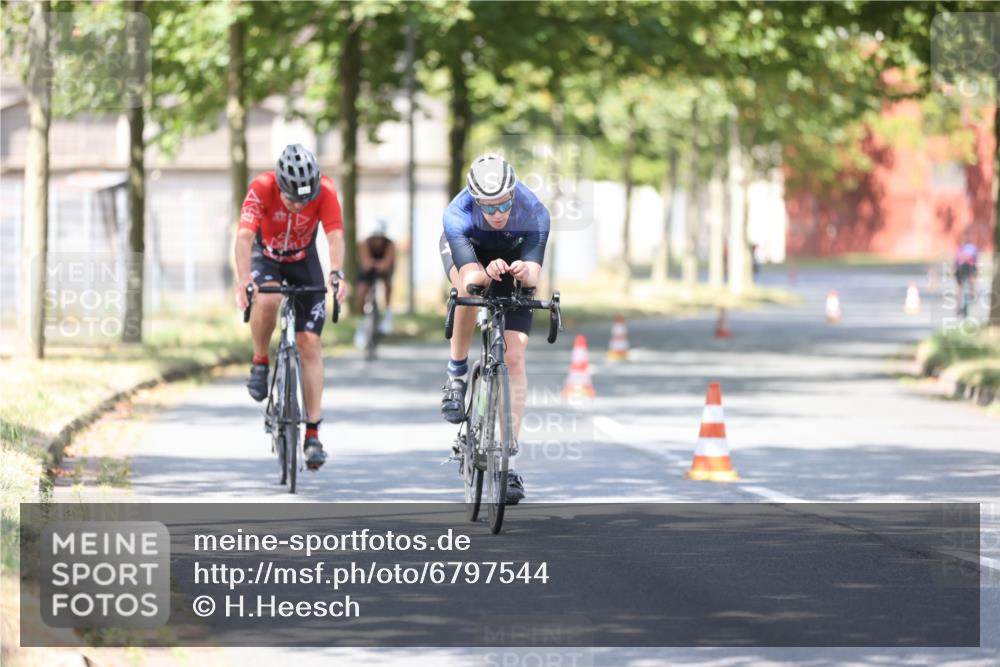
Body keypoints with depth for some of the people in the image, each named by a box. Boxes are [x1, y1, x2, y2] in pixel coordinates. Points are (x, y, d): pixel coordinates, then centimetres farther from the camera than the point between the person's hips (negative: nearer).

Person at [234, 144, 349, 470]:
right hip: (266, 255, -1)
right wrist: (243, 280, -54)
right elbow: (245, 235, -39)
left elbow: (335, 235, -36)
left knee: (309, 344, -7)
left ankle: (312, 434, -4)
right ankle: (260, 363, -9)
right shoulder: (261, 188, -31)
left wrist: (337, 274, -55)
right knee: (266, 299, -37)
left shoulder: (325, 191, -28)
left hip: (303, 258, 1)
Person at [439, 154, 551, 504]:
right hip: (465, 249, -1)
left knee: (514, 357, -12)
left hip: (513, 255, 1)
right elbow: (469, 278, -43)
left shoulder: (533, 213, -34)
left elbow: (533, 277, -38)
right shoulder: (457, 214, -37)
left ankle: (509, 457, -8)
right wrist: (487, 273, -65)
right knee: (471, 282, -39)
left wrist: (524, 272, -61)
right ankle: (457, 373, -17)